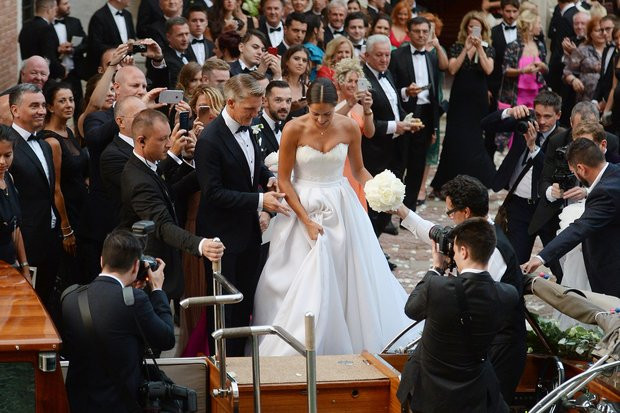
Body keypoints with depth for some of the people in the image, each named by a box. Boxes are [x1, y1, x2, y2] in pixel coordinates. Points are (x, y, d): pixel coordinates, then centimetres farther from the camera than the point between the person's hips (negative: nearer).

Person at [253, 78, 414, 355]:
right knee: (304, 284, -2)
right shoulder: (294, 130, -11)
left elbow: (358, 170, 10)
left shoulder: (349, 128, -3)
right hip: (303, 207, -3)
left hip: (341, 208, 3)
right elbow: (283, 180, -7)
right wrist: (306, 220, -13)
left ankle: (352, 345, 19)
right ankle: (298, 350, 10)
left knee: (349, 276, 4)